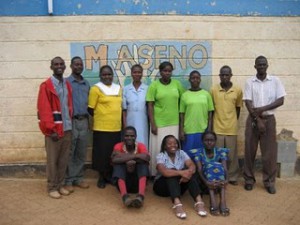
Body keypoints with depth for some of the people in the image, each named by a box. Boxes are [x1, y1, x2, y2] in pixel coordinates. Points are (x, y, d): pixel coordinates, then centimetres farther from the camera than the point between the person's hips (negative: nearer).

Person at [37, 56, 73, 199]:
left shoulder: (67, 85, 11)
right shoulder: (45, 86, -7)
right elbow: (44, 110, -12)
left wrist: (70, 122, 10)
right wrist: (51, 129, -15)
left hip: (67, 128, 6)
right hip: (54, 129, -5)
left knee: (64, 159, 11)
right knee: (52, 159, 4)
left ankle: (60, 185, 24)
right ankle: (52, 187, 17)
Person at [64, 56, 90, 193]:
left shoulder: (87, 84, 14)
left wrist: (87, 119, 11)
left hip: (84, 121, 6)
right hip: (71, 121, -5)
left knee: (81, 152, 11)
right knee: (69, 153, 0)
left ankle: (78, 178, 22)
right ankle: (68, 181, 10)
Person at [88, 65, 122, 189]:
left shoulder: (118, 88, 12)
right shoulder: (96, 88, -5)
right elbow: (91, 109, -6)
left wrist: (116, 120, 12)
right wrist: (101, 117, 0)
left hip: (116, 127, 5)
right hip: (101, 128, -5)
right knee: (102, 153, 4)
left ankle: (111, 176, 26)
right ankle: (102, 177, 18)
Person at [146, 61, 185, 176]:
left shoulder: (177, 84, 4)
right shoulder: (154, 85, -5)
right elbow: (150, 106, -6)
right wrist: (153, 124, -10)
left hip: (174, 123, 3)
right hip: (159, 123, -3)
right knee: (158, 149, 4)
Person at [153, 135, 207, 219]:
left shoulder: (181, 153, 1)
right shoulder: (160, 156, -11)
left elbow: (192, 166, -15)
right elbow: (164, 172, -30)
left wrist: (189, 172, -37)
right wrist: (181, 172, -39)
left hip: (180, 184, 3)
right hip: (163, 185, -3)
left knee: (190, 171, -24)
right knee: (172, 172, -33)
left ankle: (199, 201, -39)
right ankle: (177, 204, -52)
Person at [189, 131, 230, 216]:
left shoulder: (221, 152, 2)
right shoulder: (198, 152, -4)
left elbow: (225, 168, -14)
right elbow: (199, 170, -18)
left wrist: (226, 180, -35)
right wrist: (207, 182, -38)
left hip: (219, 183, 2)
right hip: (204, 183, -2)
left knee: (219, 166, -26)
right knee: (210, 166, -28)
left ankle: (223, 200, -41)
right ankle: (212, 200, -42)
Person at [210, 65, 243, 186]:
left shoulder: (238, 90, -2)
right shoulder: (213, 90, -3)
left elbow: (238, 108, 9)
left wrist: (233, 122, 11)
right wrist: (210, 125, 3)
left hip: (231, 128, 0)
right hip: (217, 128, 0)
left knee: (232, 154, 9)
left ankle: (232, 177, 24)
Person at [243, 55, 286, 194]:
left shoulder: (275, 81, 1)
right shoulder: (249, 82, -1)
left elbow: (281, 100, -4)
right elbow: (248, 104, -6)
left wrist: (263, 109, -15)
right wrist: (258, 120, -12)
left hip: (269, 119, 0)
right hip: (253, 119, 0)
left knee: (270, 151, 3)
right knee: (250, 151, 4)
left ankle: (269, 181, 15)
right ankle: (249, 179, 17)